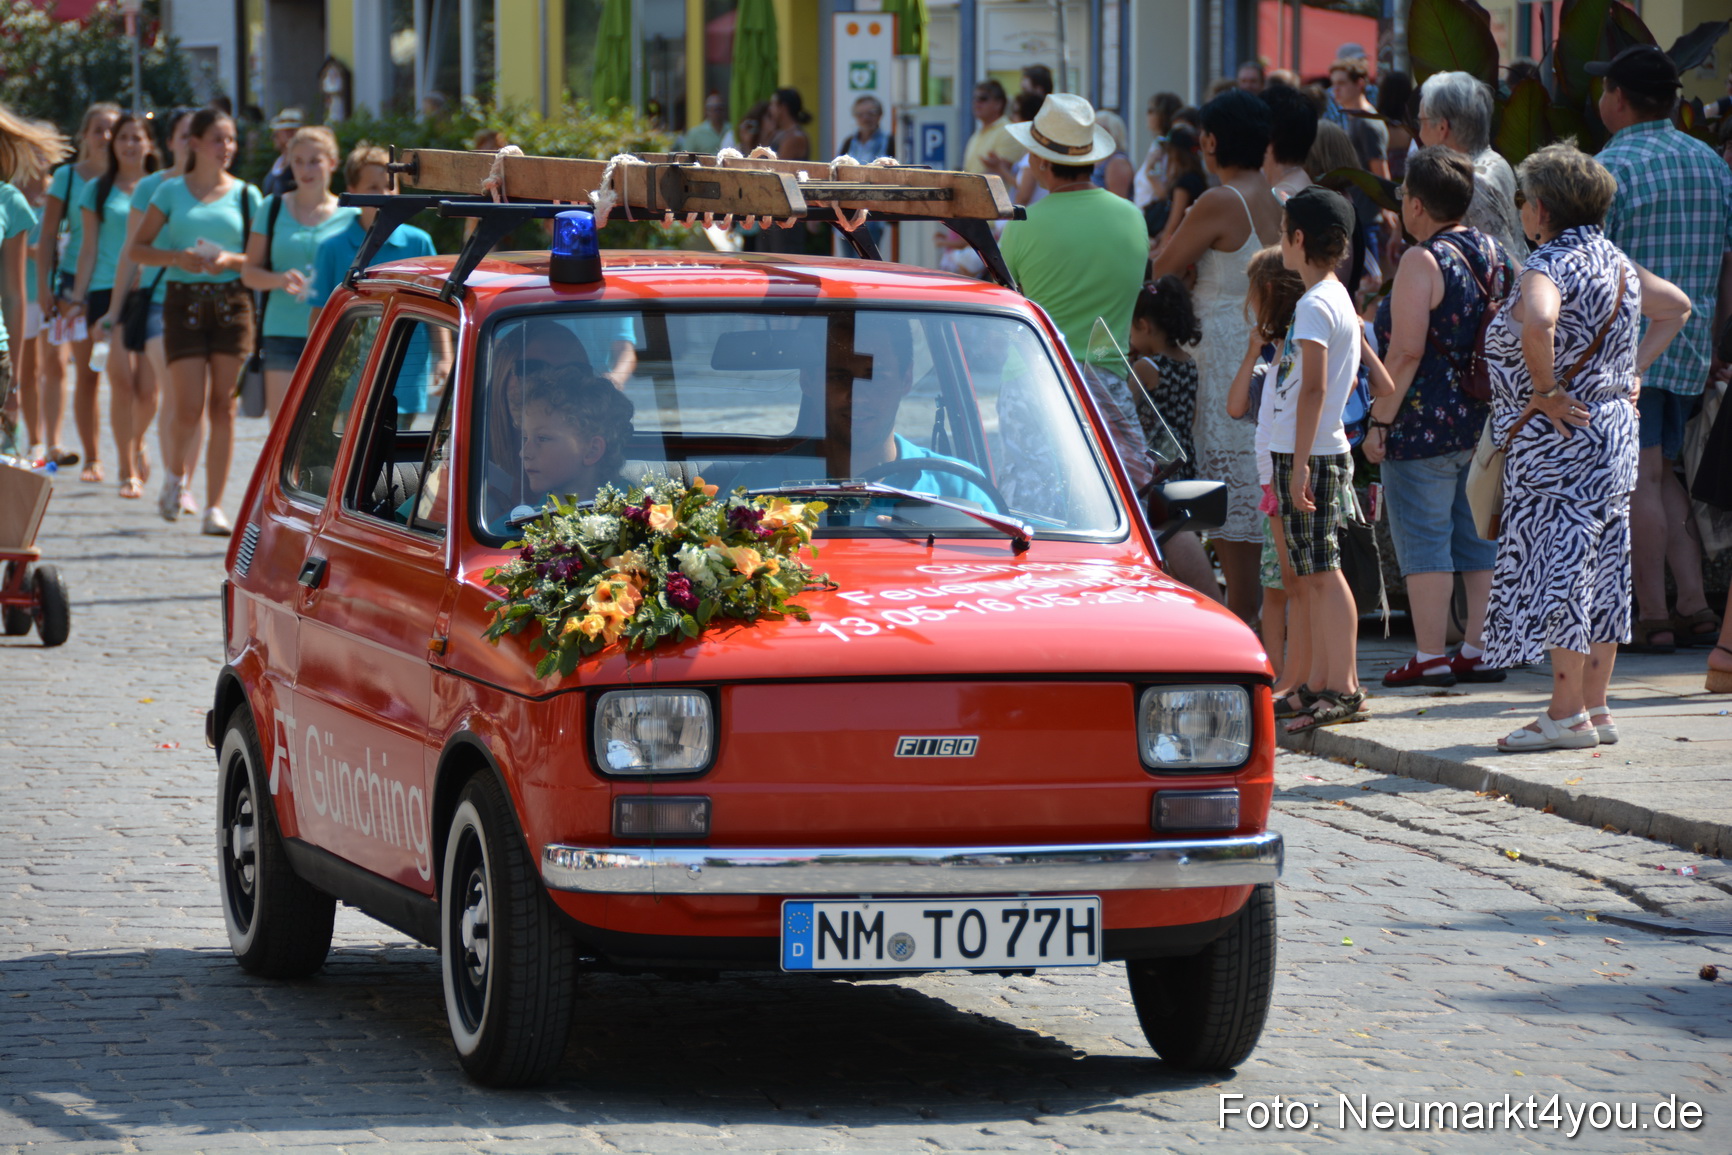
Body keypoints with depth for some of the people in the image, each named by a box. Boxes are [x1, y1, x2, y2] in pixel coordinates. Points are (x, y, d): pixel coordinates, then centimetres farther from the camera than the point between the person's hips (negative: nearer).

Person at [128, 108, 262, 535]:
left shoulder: (245, 194, 7)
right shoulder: (172, 191, 6)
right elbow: (138, 248, 6)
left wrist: (231, 260, -14)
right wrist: (177, 257, -10)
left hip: (232, 302, 1)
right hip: (184, 301, -1)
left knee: (223, 405, -2)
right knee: (189, 407, -8)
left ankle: (214, 506, 2)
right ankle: (176, 472, 24)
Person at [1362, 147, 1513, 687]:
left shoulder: (1422, 261, -14)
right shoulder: (1494, 255, 10)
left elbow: (1407, 351, -19)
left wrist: (1380, 421, -15)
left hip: (1427, 421, -8)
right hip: (1489, 421, 8)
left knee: (1424, 540, -3)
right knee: (1481, 537, 11)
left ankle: (1430, 657, -3)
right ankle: (1479, 649, 13)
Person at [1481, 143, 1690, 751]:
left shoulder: (1550, 265, -16)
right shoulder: (1614, 261, 12)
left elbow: (1539, 321, -38)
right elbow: (1676, 306, 25)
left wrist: (1543, 392, -24)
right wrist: (1631, 372, 17)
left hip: (1558, 437, -9)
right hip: (1615, 427, 9)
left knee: (1556, 567, -6)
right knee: (1601, 568, 11)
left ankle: (1567, 714, -7)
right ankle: (1596, 706, 15)